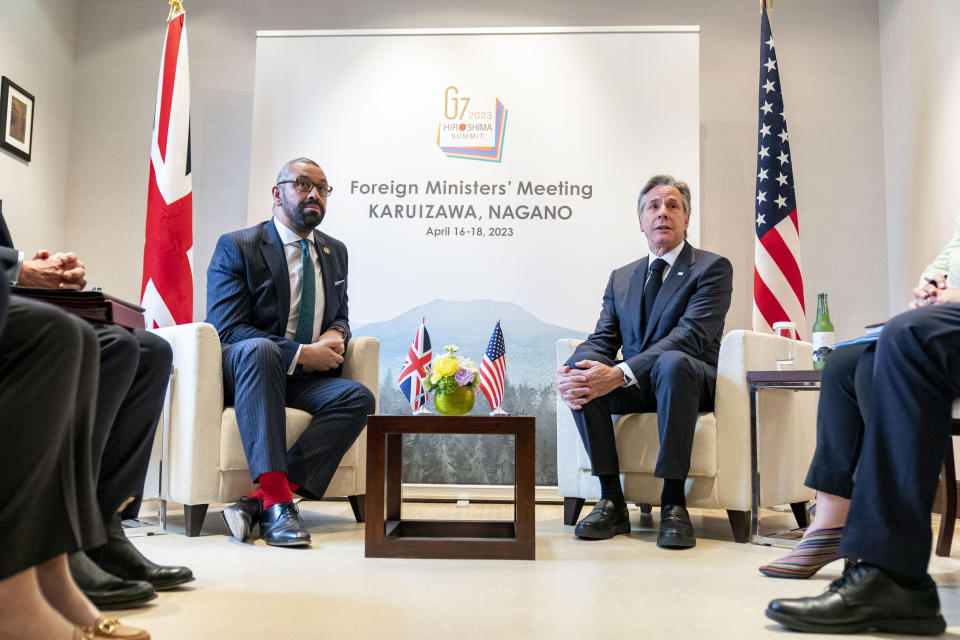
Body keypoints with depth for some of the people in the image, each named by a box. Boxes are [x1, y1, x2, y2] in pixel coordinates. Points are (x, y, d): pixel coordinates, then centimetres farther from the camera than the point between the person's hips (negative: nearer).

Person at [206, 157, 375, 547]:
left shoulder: (335, 252, 16)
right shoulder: (235, 247, -3)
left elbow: (340, 317, 24)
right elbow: (227, 329, -12)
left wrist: (336, 334, -3)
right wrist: (301, 353, -19)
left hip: (306, 381, 5)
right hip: (242, 372, -4)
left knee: (359, 397, -26)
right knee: (259, 348, -39)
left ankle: (259, 500, -31)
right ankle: (276, 500, -42)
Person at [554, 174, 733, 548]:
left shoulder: (712, 268, -2)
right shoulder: (620, 278, 16)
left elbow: (690, 336, -17)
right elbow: (602, 340, 6)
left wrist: (621, 374, -31)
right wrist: (571, 374, -19)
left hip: (691, 382, -4)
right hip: (635, 389, 5)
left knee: (672, 362, -38)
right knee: (580, 371, -24)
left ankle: (673, 503, -29)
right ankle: (611, 500, -21)